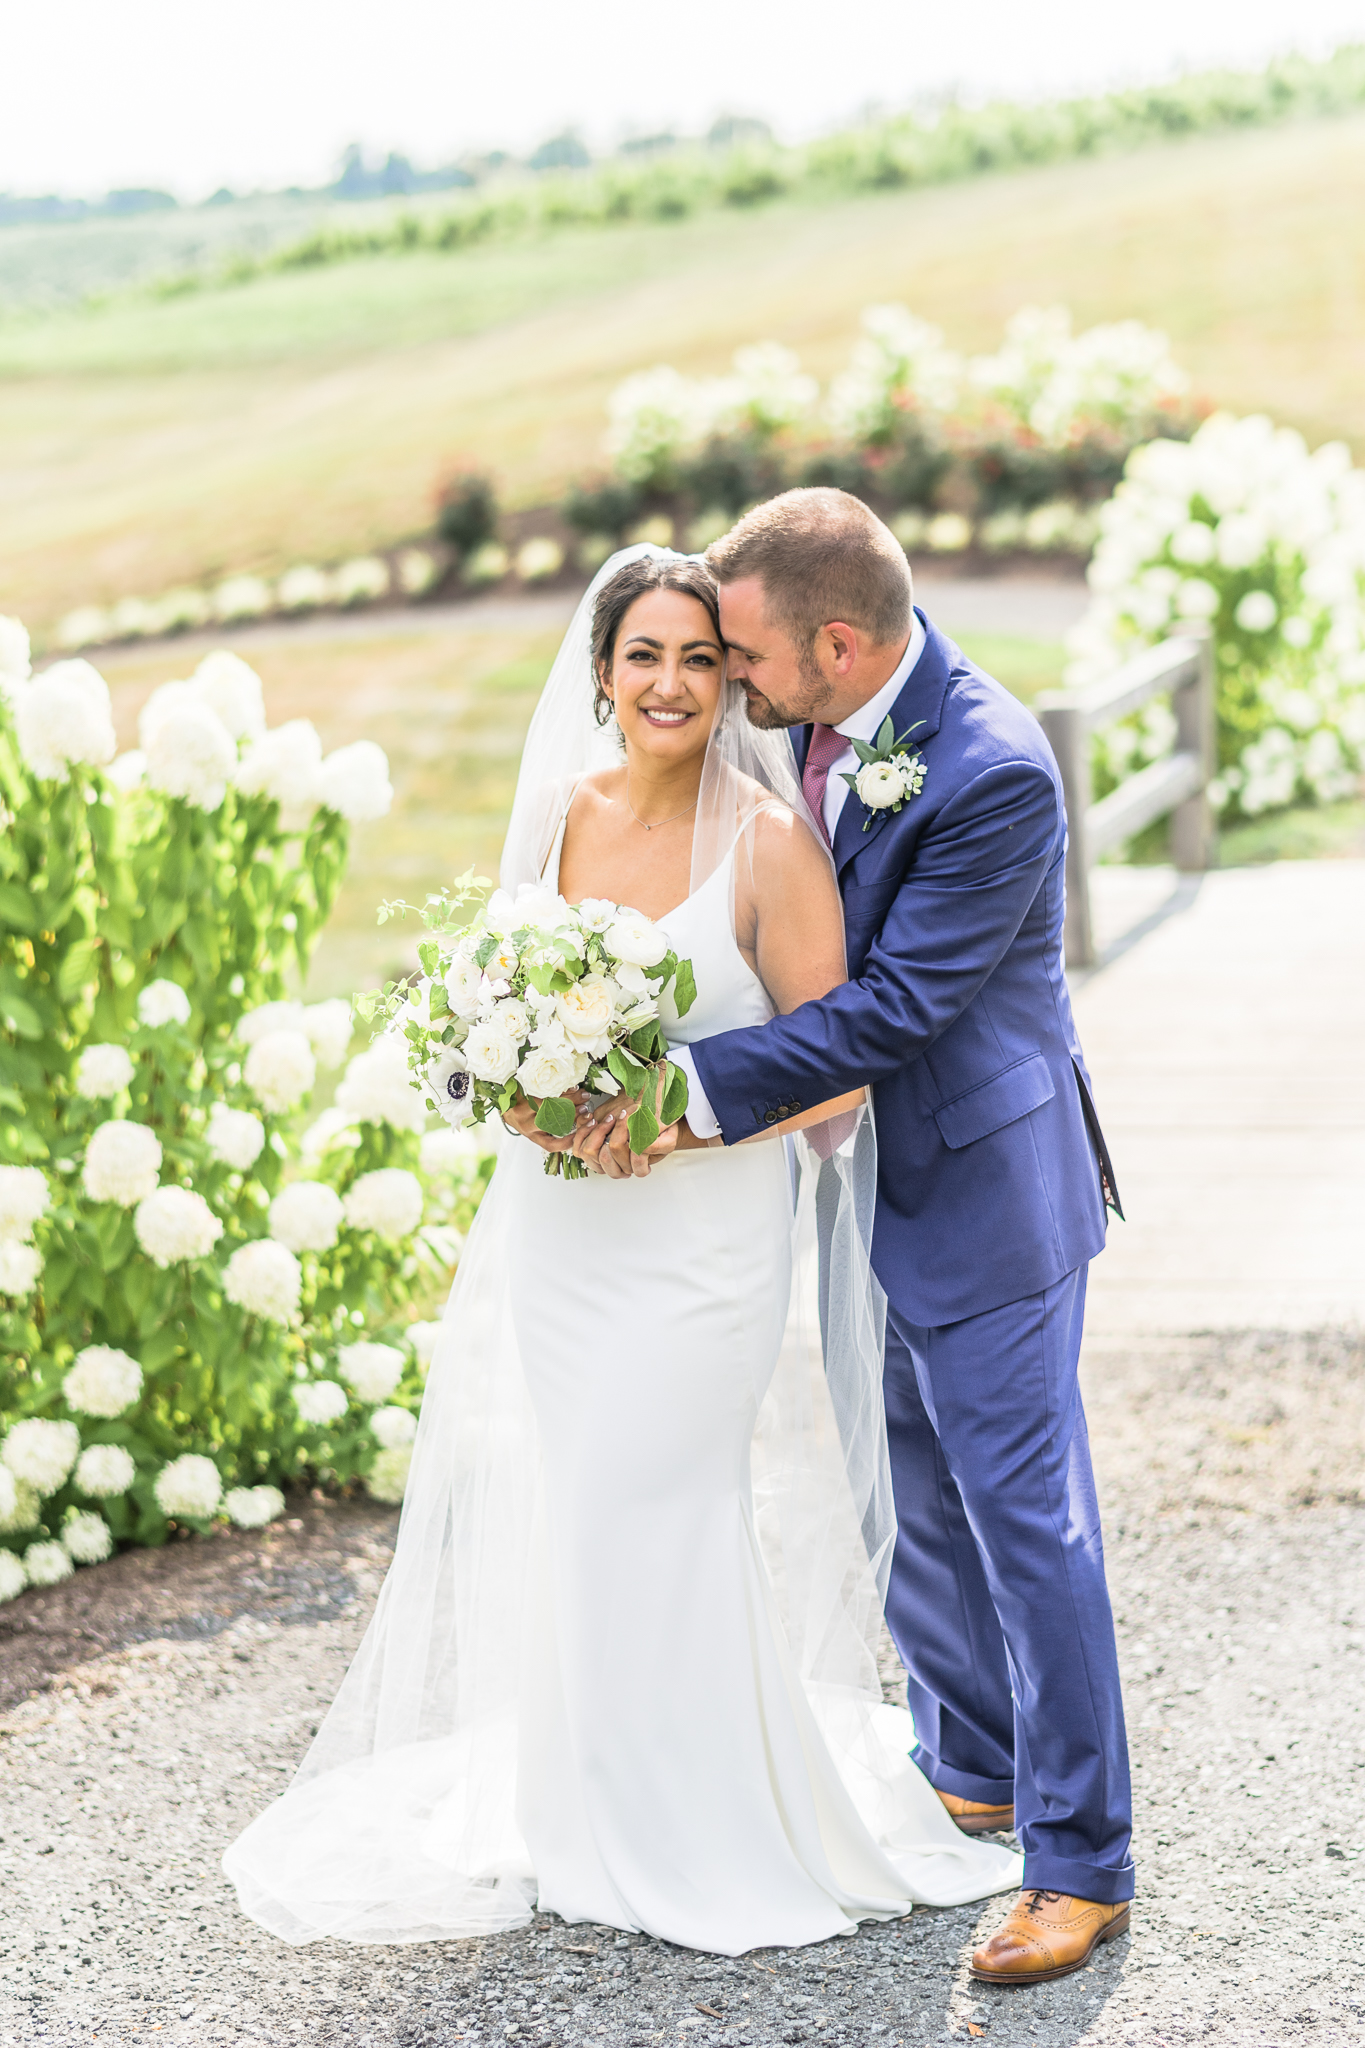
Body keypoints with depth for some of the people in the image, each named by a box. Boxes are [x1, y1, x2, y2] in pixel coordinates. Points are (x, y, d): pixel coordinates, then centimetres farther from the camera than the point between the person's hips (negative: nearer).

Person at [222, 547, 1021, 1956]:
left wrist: (674, 1118, -21)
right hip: (554, 1230, 5)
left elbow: (837, 1079, -11)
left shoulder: (769, 840, -12)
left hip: (702, 1238, -5)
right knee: (570, 1521, 12)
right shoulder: (556, 813, 3)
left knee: (650, 1519, 0)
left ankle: (706, 1833, 20)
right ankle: (592, 1802, 31)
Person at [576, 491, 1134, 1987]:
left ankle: (1080, 1862, 8)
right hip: (863, 1183, 9)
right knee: (910, 1503, 19)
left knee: (1024, 1515, -2)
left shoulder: (993, 772, -27)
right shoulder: (819, 714, -1)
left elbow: (896, 1006, -27)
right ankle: (973, 1775, 37)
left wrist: (692, 1087, -27)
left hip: (979, 1188, -8)